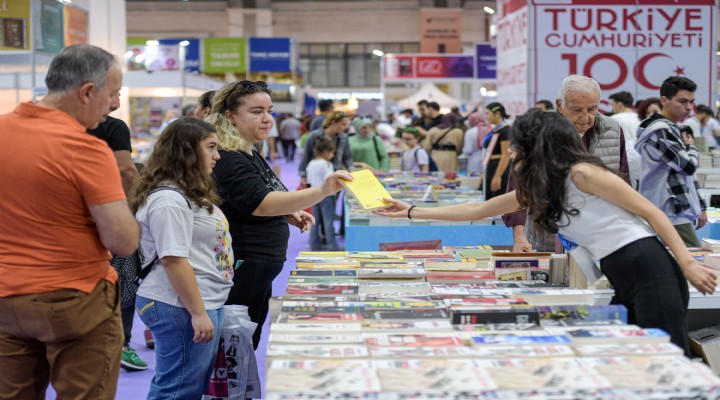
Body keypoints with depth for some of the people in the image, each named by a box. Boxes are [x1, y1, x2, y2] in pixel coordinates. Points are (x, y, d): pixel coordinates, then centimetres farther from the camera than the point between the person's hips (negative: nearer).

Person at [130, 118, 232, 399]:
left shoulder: (189, 194, 16)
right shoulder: (169, 200, -18)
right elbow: (173, 260, -23)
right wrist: (198, 312, -22)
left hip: (203, 303, 11)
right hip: (181, 308, -11)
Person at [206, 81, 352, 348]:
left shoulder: (250, 154, 14)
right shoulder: (229, 161, -18)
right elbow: (263, 204, -31)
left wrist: (291, 215, 8)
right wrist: (323, 191, -41)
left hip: (261, 271, 10)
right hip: (243, 271, -10)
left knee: (249, 346, 16)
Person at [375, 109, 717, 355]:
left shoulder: (582, 173, -11)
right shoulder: (535, 190, 14)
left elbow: (651, 212, -10)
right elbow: (476, 211, 20)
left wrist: (688, 264, -15)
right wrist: (411, 212, 20)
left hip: (650, 271, -9)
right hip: (621, 280, 9)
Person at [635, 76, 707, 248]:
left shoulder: (672, 129, 18)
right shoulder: (660, 131, -15)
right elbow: (689, 166, -17)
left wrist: (700, 206, 21)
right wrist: (691, 148, 4)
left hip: (677, 211, 10)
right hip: (672, 214, -10)